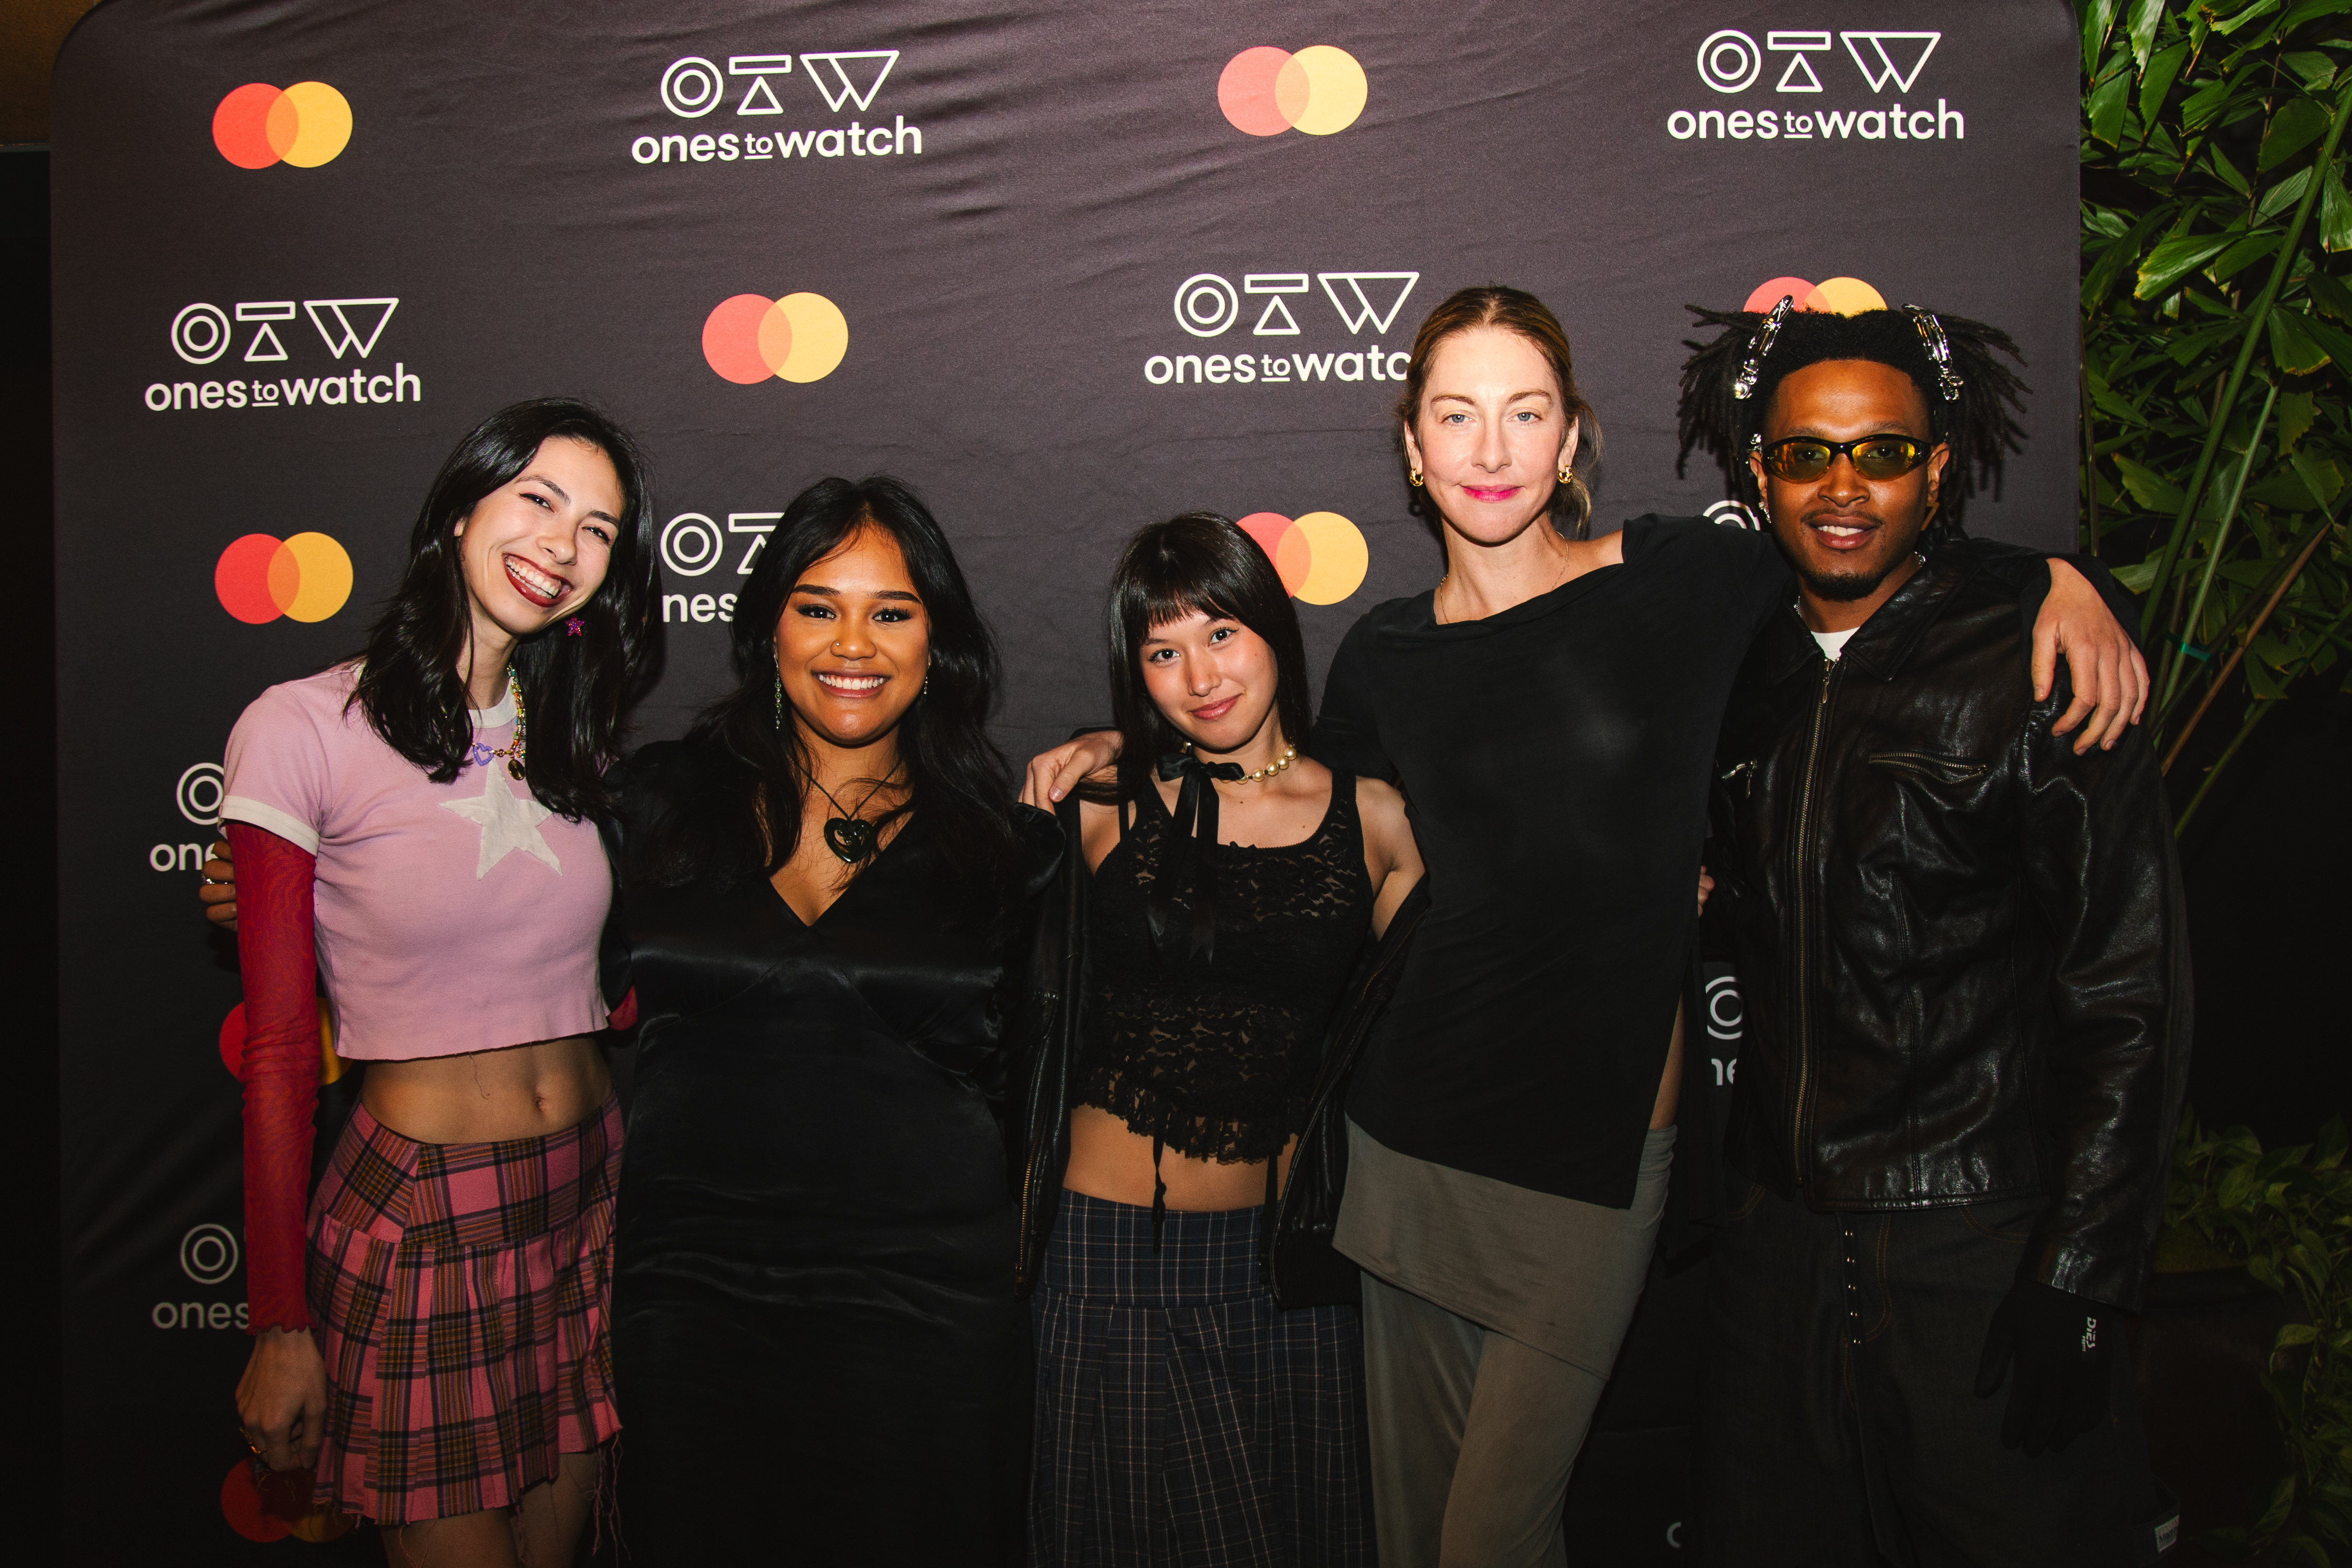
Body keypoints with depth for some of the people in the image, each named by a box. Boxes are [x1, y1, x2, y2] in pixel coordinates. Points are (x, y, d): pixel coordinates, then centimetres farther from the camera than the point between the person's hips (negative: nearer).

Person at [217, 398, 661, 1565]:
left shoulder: (566, 739, 8)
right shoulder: (305, 728, -9)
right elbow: (277, 1053, -7)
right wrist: (280, 1327, -5)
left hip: (594, 1198, 5)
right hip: (419, 1217, -5)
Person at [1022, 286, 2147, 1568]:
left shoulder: (1676, 578, -5)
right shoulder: (1386, 657, 4)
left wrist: (2062, 585, -6)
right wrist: (1123, 750, 14)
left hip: (1599, 1142, -3)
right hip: (1411, 1135, 3)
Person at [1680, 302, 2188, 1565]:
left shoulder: (2041, 677, -8)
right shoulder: (1744, 678, 7)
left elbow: (2129, 999, -10)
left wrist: (2080, 1282, -13)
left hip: (1982, 1256, -4)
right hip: (1780, 1246, 5)